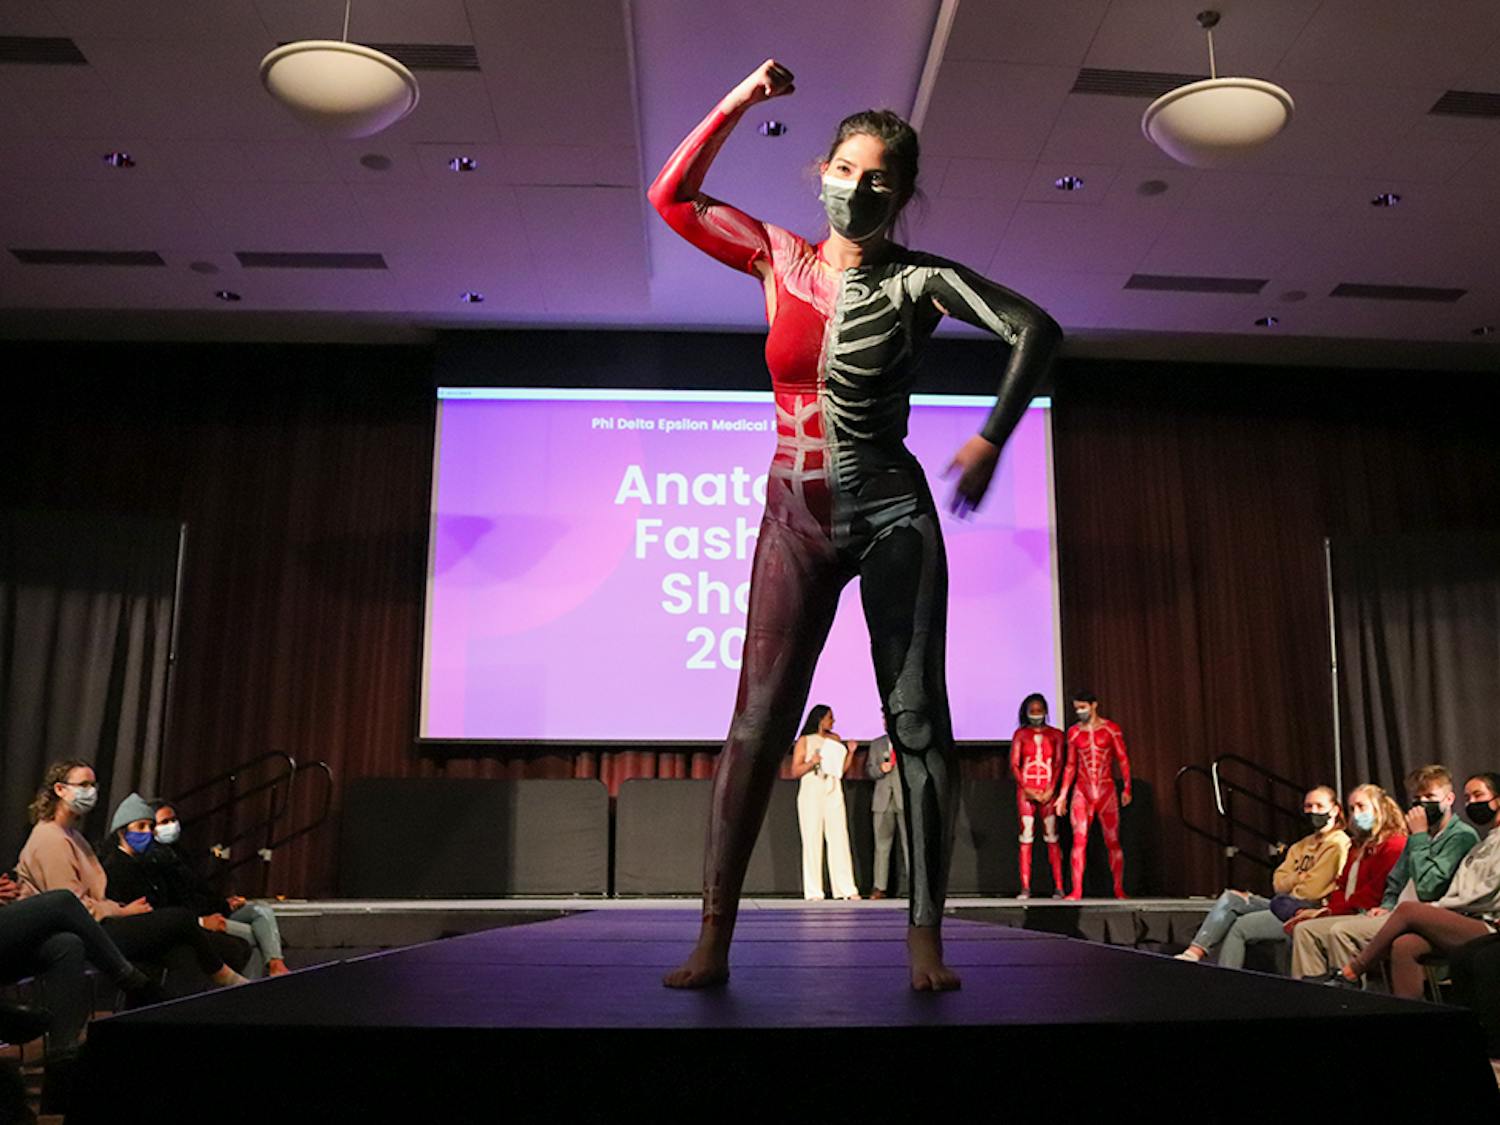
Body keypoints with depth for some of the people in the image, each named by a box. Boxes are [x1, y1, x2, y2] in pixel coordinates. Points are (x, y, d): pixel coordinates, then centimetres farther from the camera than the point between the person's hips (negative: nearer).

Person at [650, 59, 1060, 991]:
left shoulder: (918, 280, -1)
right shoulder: (778, 257, 9)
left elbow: (1036, 330, -8)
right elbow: (673, 196, 15)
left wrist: (990, 443, -14)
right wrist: (740, 101, 8)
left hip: (892, 512, -2)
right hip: (795, 518, 2)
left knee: (917, 719, -3)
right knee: (758, 720, -3)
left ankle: (926, 938, 3)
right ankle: (713, 942, 0)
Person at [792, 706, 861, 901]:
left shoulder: (835, 739, 15)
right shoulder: (804, 741, 4)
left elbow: (842, 769, 14)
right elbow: (795, 771, -1)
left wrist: (850, 752, 1)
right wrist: (812, 762, -16)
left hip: (833, 793, 3)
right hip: (811, 794, -3)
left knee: (839, 839, -3)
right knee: (812, 841, -4)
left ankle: (845, 888, -2)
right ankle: (813, 891, -2)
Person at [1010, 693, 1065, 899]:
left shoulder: (1055, 734, 8)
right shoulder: (1020, 734, 8)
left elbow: (1059, 764, 2)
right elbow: (1014, 764, 3)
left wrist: (1051, 790, -10)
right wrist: (1026, 789, -8)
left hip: (1048, 791, 0)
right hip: (1025, 790, 0)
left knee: (1052, 837, -2)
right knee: (1026, 837, -3)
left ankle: (1058, 886, -1)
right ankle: (1025, 887, -3)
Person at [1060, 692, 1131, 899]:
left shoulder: (1111, 728, 1)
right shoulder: (1073, 732, 8)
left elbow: (1123, 760, 1)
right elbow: (1070, 765, 12)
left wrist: (1126, 788, -7)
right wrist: (1063, 794, 9)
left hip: (1106, 790, -1)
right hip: (1082, 791, 1)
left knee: (1113, 841, 4)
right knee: (1079, 840, -8)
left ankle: (1119, 889, 15)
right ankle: (1076, 890, -9)